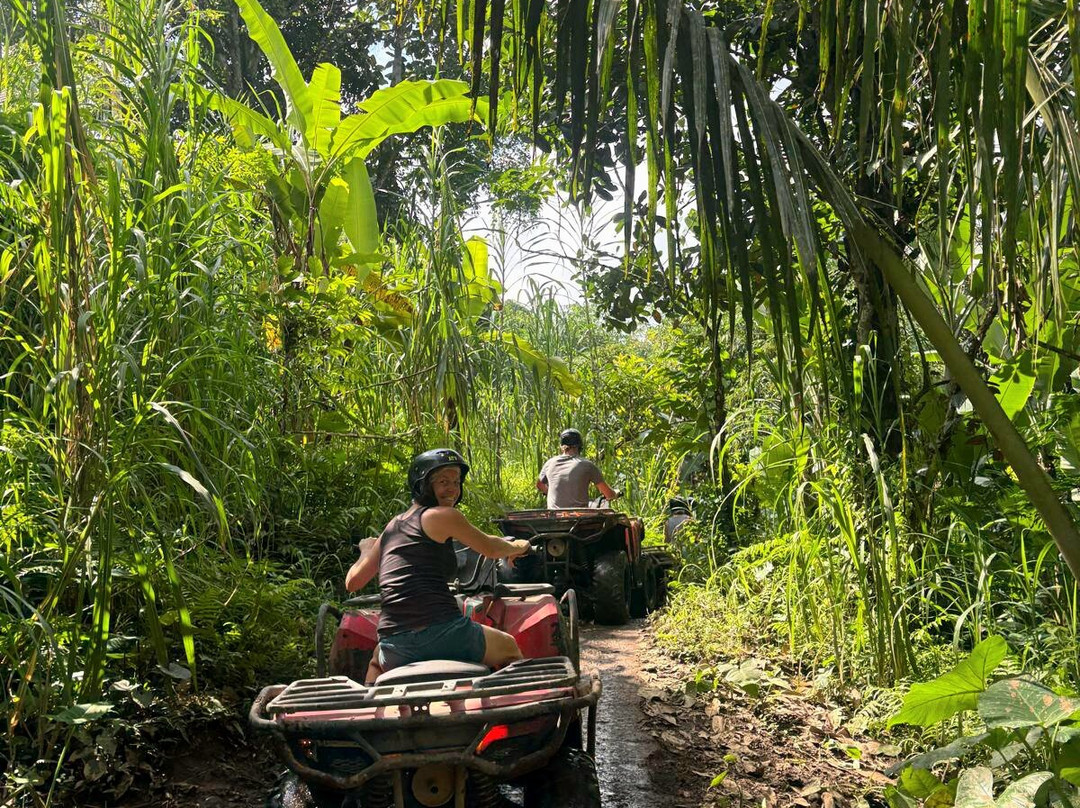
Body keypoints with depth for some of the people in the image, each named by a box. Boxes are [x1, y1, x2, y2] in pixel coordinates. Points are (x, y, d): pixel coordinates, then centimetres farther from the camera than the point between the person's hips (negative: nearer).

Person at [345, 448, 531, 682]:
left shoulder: (391, 527, 15)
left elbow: (352, 583, 20)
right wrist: (518, 547, 31)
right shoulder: (443, 515, -3)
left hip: (395, 645, 6)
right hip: (444, 633, -5)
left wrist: (366, 551, 40)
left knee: (378, 662, 42)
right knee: (510, 647, 24)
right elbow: (490, 549, 10)